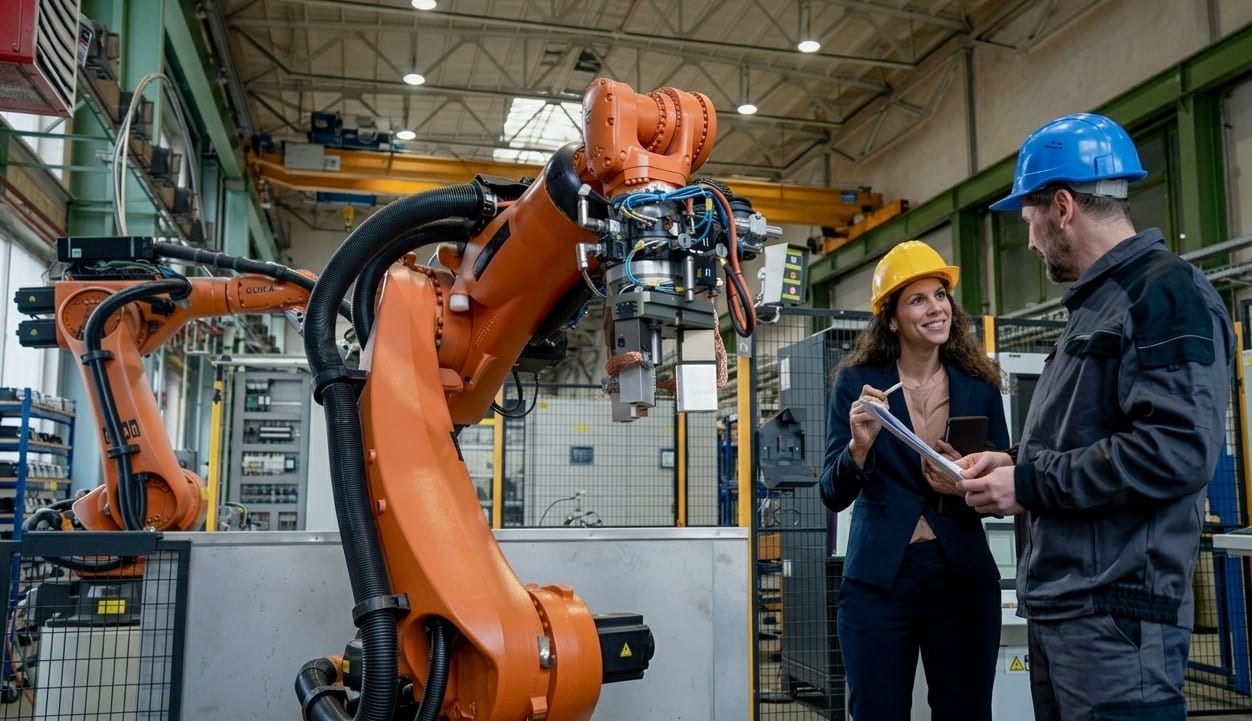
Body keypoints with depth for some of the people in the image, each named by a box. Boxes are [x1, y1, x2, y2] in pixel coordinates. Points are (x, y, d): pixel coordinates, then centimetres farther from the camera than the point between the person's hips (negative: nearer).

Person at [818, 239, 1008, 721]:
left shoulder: (980, 386, 1)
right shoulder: (857, 381, -5)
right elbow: (833, 496, -6)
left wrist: (966, 488, -16)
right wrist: (860, 446, -25)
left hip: (963, 577, 2)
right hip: (878, 579, -1)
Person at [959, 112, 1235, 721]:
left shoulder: (1167, 294, -11)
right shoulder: (1096, 305, 19)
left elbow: (1176, 450, -23)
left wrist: (1030, 485, -17)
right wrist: (1016, 464, 9)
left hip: (1116, 611, -10)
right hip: (1058, 605, 10)